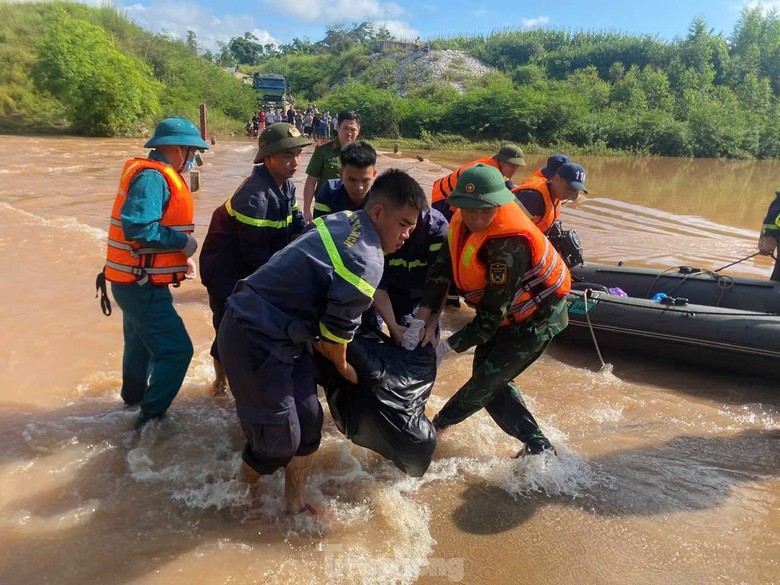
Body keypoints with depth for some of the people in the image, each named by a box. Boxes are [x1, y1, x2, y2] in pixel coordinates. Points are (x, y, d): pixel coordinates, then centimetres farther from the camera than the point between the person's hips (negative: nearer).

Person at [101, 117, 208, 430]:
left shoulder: (157, 175, 12)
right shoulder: (152, 177, -20)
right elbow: (137, 228, -31)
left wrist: (181, 258, 6)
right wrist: (183, 242, -20)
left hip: (138, 282, 11)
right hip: (141, 285, -11)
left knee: (143, 341, 26)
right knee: (176, 349, -7)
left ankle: (134, 397, 46)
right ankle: (150, 417, 5)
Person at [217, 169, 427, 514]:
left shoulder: (344, 220, 3)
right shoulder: (366, 263, -23)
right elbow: (337, 331, -12)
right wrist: (344, 367, 10)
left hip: (280, 331, 9)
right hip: (255, 342, -9)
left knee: (308, 420, 12)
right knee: (280, 437, 2)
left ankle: (295, 503, 30)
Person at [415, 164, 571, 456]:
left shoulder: (508, 242, -36)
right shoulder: (464, 220, -11)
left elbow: (492, 314, -31)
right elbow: (441, 268, -8)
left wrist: (449, 346, -23)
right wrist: (422, 319, -17)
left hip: (536, 317, -9)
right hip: (510, 311, 9)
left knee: (487, 380, 2)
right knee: (489, 378, 11)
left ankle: (440, 423, 27)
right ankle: (538, 446, 17)